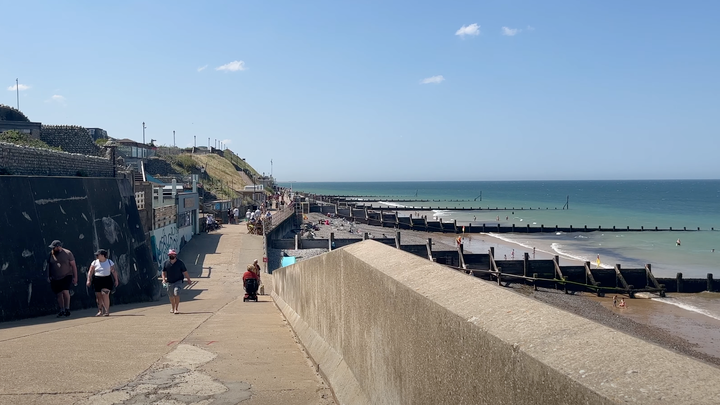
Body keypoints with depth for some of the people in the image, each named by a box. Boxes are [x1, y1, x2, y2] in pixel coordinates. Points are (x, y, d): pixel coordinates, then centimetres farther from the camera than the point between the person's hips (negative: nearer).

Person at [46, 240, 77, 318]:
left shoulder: (67, 253, -4)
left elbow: (73, 266, -1)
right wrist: (48, 276, 8)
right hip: (55, 279, 4)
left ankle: (67, 308, -8)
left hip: (66, 276, -4)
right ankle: (62, 311, 15)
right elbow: (48, 266, 16)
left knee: (65, 291, -20)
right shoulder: (51, 254, 5)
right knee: (59, 295, 5)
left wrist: (75, 277, -5)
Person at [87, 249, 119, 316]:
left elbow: (114, 272, 6)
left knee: (105, 295, -14)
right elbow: (90, 272, 5)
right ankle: (100, 311, 15)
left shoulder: (110, 262, 4)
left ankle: (107, 311, -8)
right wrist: (89, 280, -5)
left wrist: (116, 280, 3)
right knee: (98, 296, 3)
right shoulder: (94, 262, 7)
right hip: (97, 280, 2)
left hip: (107, 280, -2)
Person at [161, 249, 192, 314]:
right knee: (171, 296, 13)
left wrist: (188, 279, 2)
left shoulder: (180, 263, -9)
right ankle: (172, 308, 35)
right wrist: (163, 279, -9)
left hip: (178, 281, -3)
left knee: (176, 294, -18)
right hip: (169, 282, 3)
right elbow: (163, 272, 6)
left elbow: (185, 272, -3)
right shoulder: (165, 263, -3)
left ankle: (176, 309, -9)